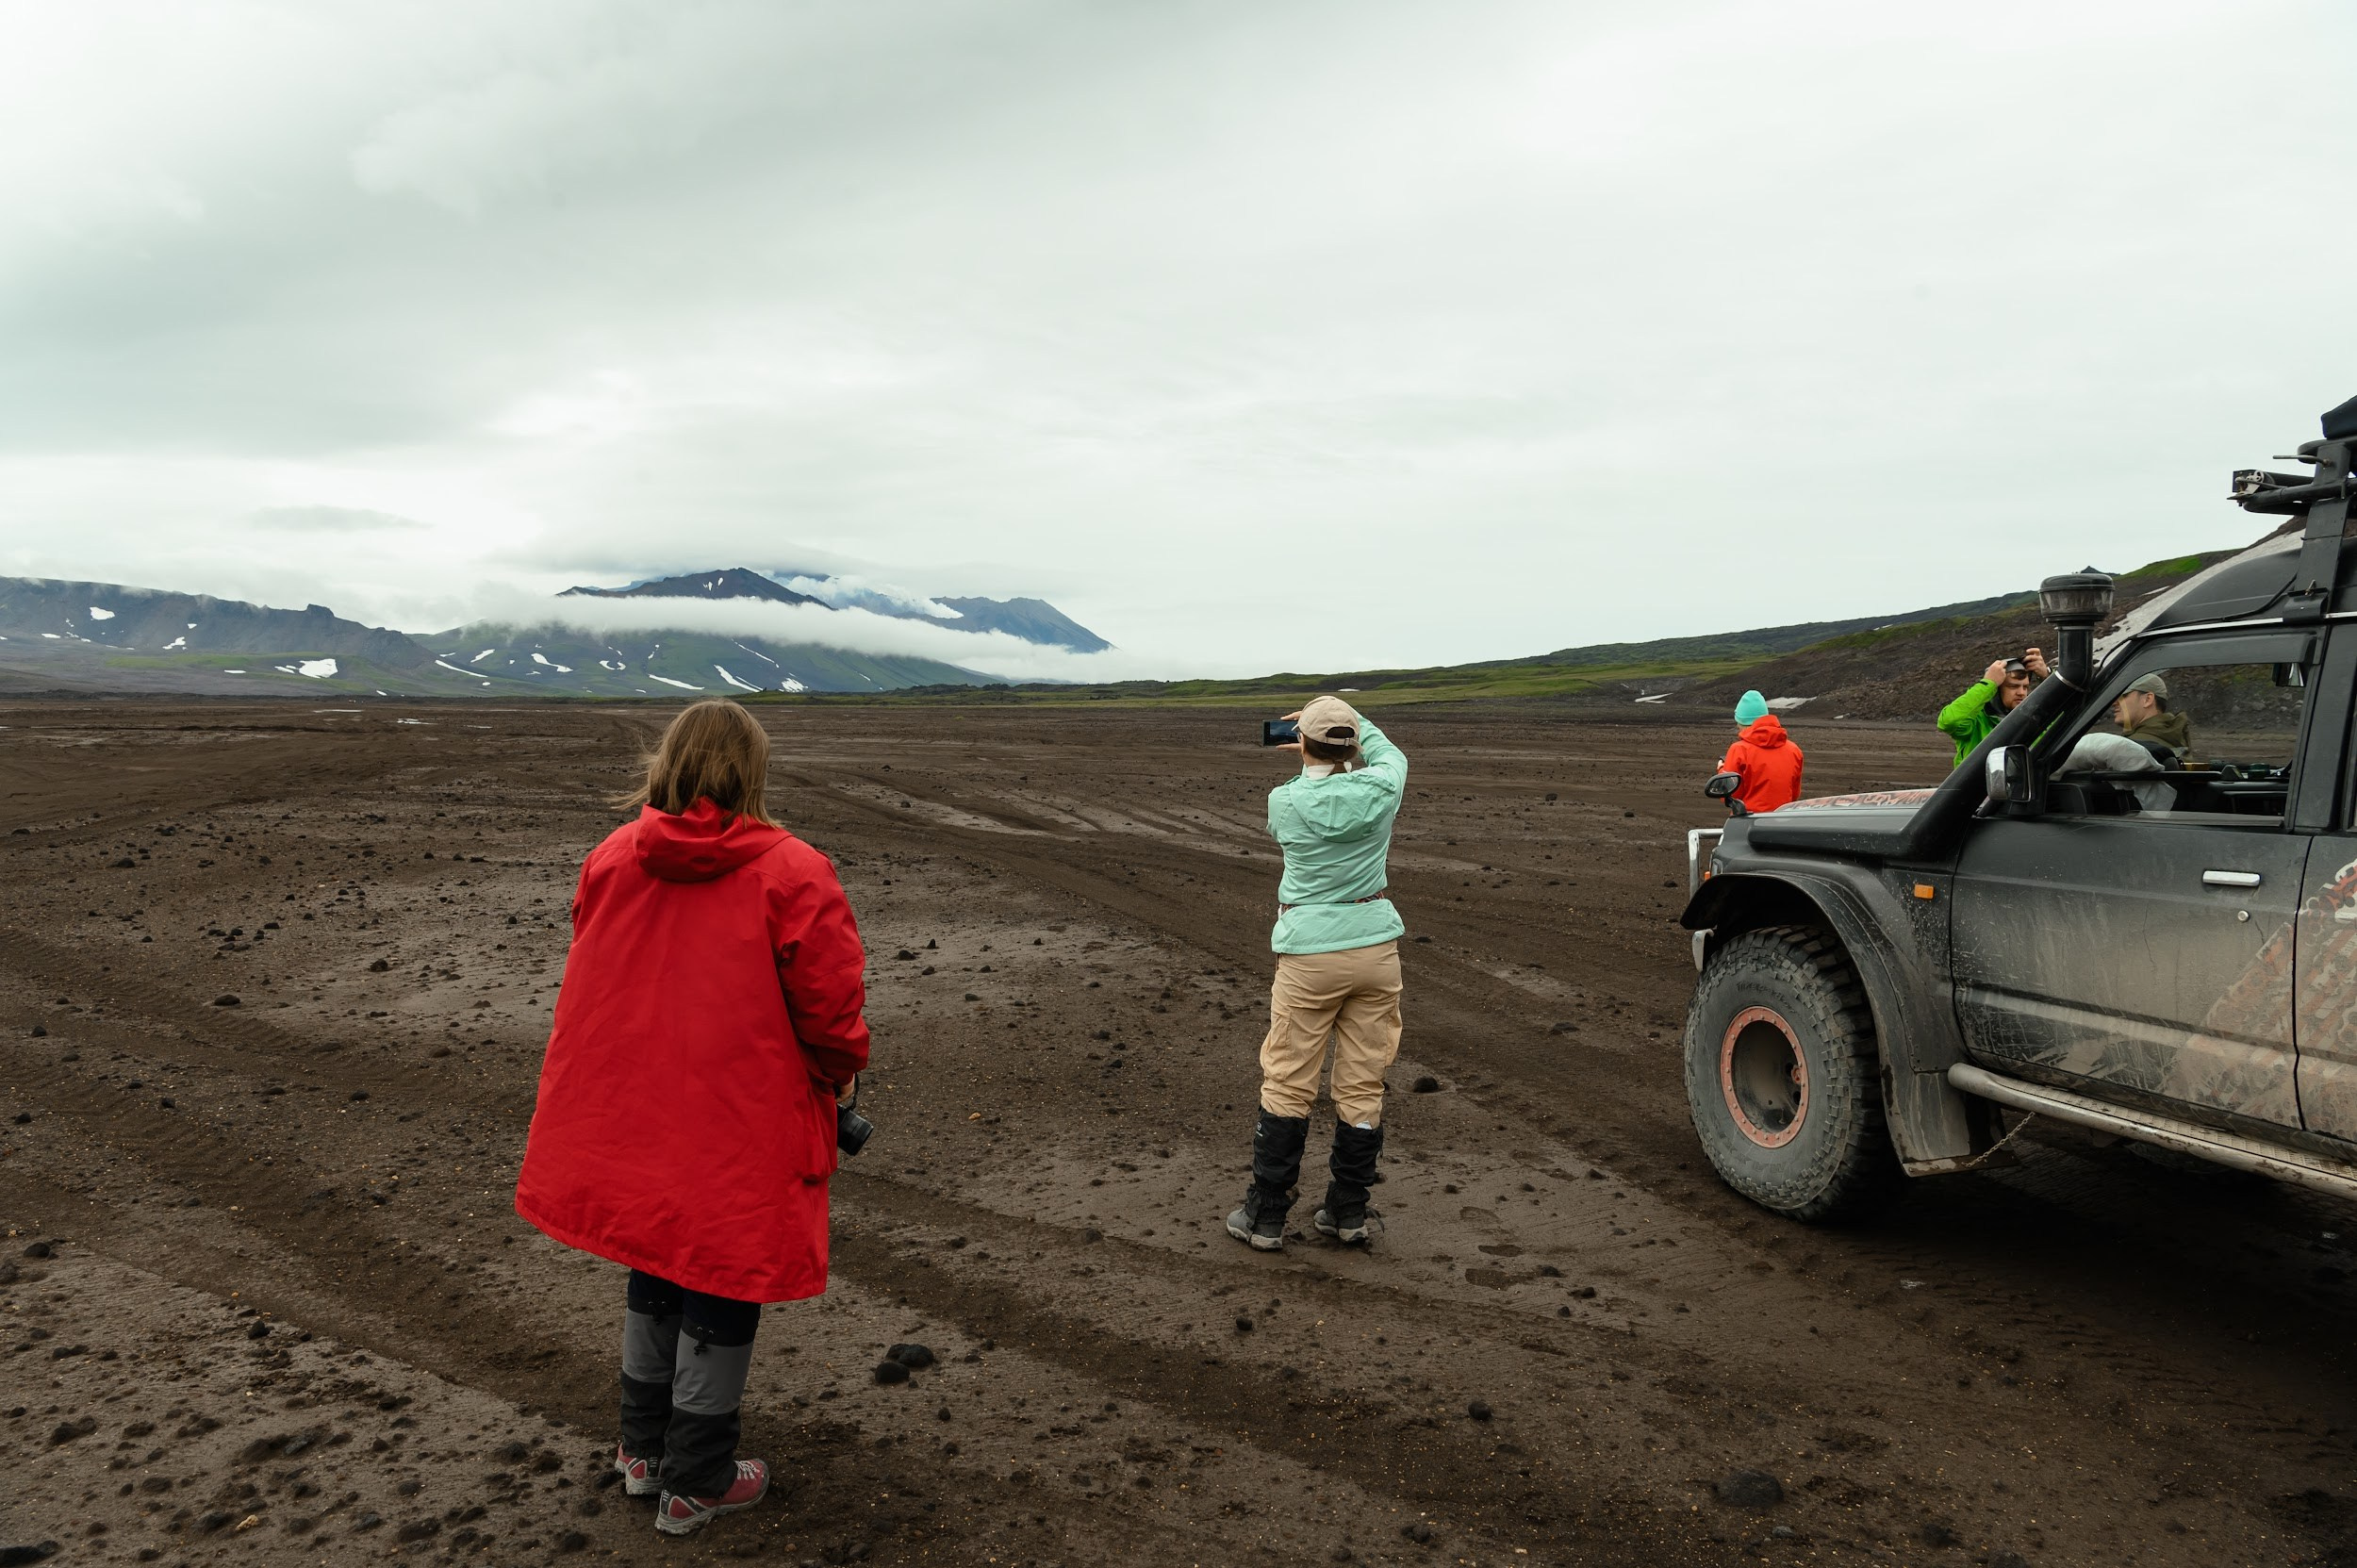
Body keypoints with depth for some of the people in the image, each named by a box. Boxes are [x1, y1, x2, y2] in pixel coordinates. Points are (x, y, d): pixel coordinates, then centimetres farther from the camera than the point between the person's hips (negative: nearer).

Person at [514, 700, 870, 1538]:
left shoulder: (611, 858, -2)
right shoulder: (789, 874, -18)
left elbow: (593, 984, 8)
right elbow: (830, 1005, -15)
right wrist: (833, 1076, 4)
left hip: (629, 1121, 6)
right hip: (741, 1133, -5)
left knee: (655, 1277, 25)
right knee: (721, 1295, 12)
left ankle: (643, 1448, 40)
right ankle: (696, 1483, 26)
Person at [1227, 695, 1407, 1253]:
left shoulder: (1284, 800, -8)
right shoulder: (1379, 790, -5)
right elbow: (1388, 753, 19)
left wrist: (1306, 758, 26)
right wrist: (1346, 718, 24)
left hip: (1309, 955, -2)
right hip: (1375, 945, 2)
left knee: (1287, 1086, 6)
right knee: (1362, 1086, 10)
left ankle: (1265, 1217, 13)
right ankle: (1348, 1212, 21)